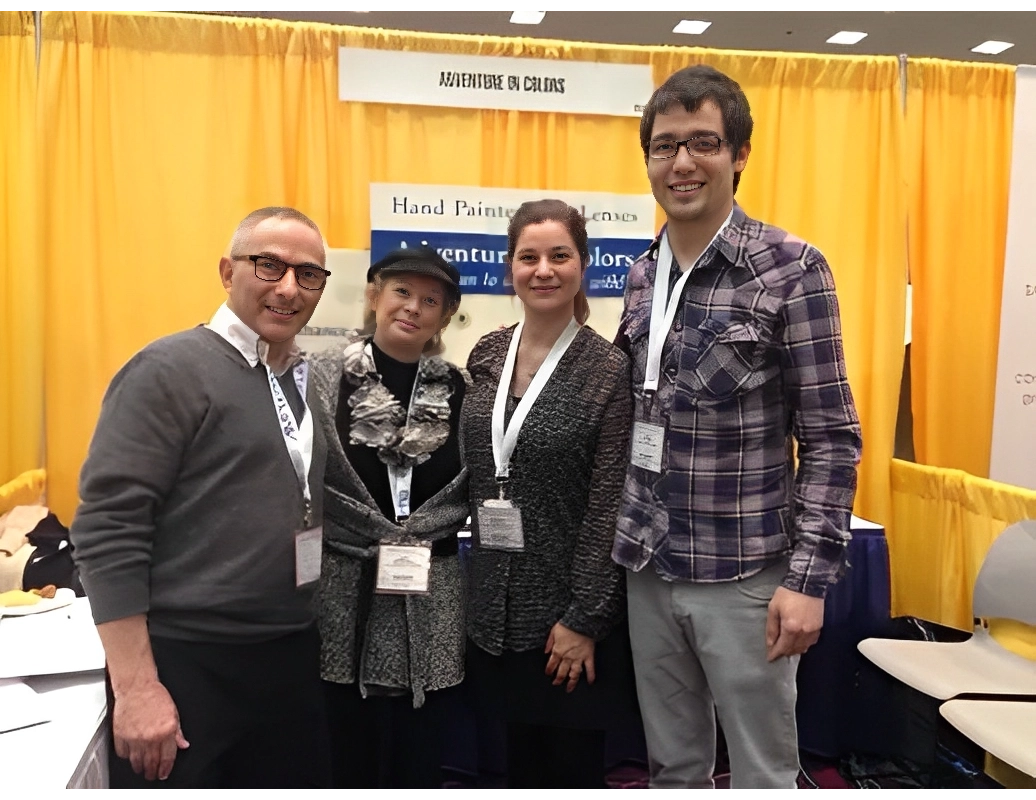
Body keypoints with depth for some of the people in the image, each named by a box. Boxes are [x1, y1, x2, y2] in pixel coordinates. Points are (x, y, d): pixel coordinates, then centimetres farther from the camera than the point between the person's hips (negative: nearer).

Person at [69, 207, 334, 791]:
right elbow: (107, 528, -15)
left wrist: (312, 642, 8)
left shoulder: (310, 381, 9)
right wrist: (136, 688, -17)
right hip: (186, 665, -6)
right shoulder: (171, 370, -11)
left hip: (293, 659, 6)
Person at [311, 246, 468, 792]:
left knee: (417, 763, 13)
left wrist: (417, 537, -3)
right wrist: (376, 540, -7)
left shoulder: (456, 390, 5)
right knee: (347, 758, 9)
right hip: (343, 590, -2)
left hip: (429, 597, 3)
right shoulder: (324, 377, -5)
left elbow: (467, 490, 12)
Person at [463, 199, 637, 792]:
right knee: (521, 758, 18)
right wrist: (481, 580, 8)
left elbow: (609, 505, -14)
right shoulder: (487, 356, 3)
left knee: (574, 764, 12)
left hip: (569, 605, -4)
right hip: (499, 601, 4)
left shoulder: (609, 369, -12)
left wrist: (584, 618, -14)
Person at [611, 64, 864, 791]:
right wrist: (627, 537, 7)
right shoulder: (642, 277, 5)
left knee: (763, 772, 12)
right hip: (649, 567, 5)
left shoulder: (791, 270, -10)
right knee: (671, 764, 19)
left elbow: (831, 438, -10)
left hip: (745, 573, -4)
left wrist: (810, 576, -15)